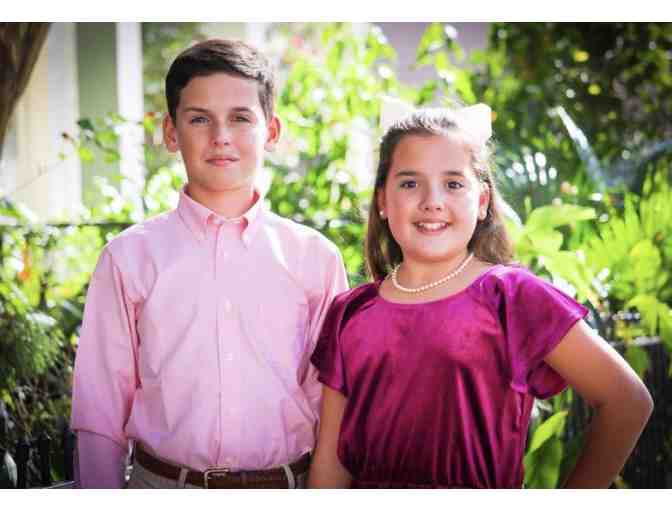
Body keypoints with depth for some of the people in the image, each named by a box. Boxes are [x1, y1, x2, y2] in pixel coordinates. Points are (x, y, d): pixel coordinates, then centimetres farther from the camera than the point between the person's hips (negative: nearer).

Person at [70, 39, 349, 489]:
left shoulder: (316, 258, -2)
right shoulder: (129, 258, -4)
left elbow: (334, 406, 3)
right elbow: (100, 412, -1)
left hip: (289, 483, 1)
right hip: (163, 482, 0)